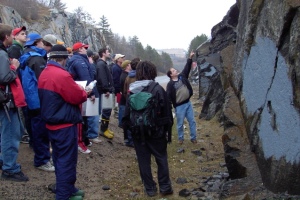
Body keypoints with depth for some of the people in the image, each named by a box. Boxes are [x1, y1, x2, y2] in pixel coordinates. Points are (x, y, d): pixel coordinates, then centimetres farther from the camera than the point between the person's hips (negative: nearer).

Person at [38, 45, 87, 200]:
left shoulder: (44, 74, 8)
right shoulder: (62, 75, -22)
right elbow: (78, 97, -19)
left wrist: (75, 90, 11)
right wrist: (83, 92, 2)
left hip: (52, 123, 10)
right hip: (65, 124, -9)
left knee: (59, 158, 17)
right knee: (67, 160, 0)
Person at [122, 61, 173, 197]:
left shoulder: (132, 91, -2)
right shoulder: (158, 89, -9)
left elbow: (127, 113, -1)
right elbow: (167, 112, -7)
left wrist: (128, 127, 8)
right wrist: (168, 130, 1)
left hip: (138, 132, 2)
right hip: (156, 131, -1)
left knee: (143, 160, 11)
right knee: (161, 158, 13)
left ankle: (150, 188, 17)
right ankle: (165, 186, 16)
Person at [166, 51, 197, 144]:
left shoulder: (182, 76, 5)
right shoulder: (170, 84, -10)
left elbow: (187, 68, 6)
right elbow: (169, 96, -14)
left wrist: (190, 58, -2)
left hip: (188, 103, 5)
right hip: (179, 106, -5)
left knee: (192, 121, 10)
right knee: (180, 124, 8)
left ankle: (193, 137, 22)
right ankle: (181, 138, 26)